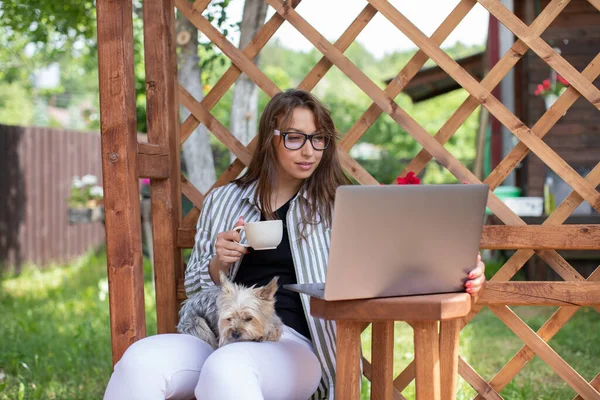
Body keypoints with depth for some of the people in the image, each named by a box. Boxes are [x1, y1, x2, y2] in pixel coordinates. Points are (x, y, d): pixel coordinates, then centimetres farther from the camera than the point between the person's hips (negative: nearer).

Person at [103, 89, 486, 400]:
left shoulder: (339, 207, 11)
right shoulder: (224, 201, 18)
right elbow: (194, 287, 22)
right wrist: (218, 264, -2)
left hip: (293, 347, -2)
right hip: (219, 339, 3)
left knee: (226, 367, -38)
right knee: (141, 361, -31)